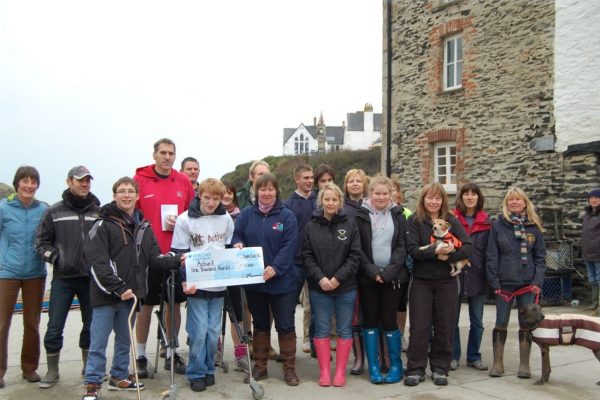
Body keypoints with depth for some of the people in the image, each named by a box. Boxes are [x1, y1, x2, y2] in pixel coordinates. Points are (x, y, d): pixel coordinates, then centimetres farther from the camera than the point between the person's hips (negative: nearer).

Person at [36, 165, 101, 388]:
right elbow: (42, 240, 6)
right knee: (54, 327, 1)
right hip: (62, 278, 0)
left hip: (91, 278, 1)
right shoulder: (55, 212, 2)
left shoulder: (99, 212, 2)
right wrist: (54, 256, -8)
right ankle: (52, 372, 18)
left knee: (91, 325, 11)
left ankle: (89, 367, 28)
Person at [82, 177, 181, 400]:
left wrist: (177, 262, -9)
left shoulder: (143, 226, 10)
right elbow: (97, 262, -16)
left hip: (130, 294, 6)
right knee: (99, 343, 1)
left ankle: (120, 377, 31)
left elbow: (153, 259, 6)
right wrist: (118, 288, -22)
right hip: (106, 296, -5)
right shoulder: (104, 225, -8)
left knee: (125, 340, 17)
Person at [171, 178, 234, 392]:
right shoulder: (185, 220, -5)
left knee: (214, 331, 8)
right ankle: (196, 373, 14)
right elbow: (179, 254, -5)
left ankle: (208, 369, 25)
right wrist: (185, 281, -15)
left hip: (219, 284, 3)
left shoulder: (227, 219, 4)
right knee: (199, 331, -2)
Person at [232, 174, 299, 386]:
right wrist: (237, 244, -19)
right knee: (260, 324, 15)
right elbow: (236, 236, 5)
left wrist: (275, 268, -23)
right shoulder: (246, 214, 4)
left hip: (281, 280, -2)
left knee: (285, 325, 4)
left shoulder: (287, 216, -4)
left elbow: (289, 246, -11)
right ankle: (260, 366, 26)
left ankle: (289, 368, 17)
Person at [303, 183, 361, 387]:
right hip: (319, 287, 0)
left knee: (344, 329, 6)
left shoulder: (349, 225, 0)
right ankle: (324, 371, 16)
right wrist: (320, 278, -14)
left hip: (345, 287, 0)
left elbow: (355, 256, -4)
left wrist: (338, 278, -13)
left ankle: (340, 371, 18)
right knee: (322, 329, 6)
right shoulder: (311, 226, 2)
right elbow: (307, 256, -1)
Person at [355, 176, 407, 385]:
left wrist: (388, 272, -11)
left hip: (392, 276, 0)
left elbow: (401, 246, 0)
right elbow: (357, 248, -3)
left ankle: (396, 365, 16)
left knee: (389, 320, 1)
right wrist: (373, 271, -13)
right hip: (367, 277, 0)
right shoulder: (361, 215, 1)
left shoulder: (397, 215, 6)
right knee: (370, 320, 5)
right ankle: (373, 366, 15)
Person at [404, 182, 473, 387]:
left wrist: (448, 255, -21)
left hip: (447, 282, 2)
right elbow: (412, 249, -13)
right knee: (419, 327, 1)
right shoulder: (414, 220, -1)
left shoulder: (452, 220, 4)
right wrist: (436, 251, -25)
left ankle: (440, 368, 20)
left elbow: (468, 247, -5)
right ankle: (415, 368, 12)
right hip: (421, 281, -2)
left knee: (445, 326, 7)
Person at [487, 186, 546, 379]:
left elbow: (540, 256, 5)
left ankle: (524, 364, 18)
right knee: (501, 323, 5)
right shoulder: (498, 225, 0)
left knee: (526, 324, 6)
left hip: (528, 283, 1)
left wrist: (538, 281, -6)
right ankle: (498, 363, 17)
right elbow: (491, 255, -2)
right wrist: (494, 282, -7)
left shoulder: (533, 226, 4)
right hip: (504, 283, -1)